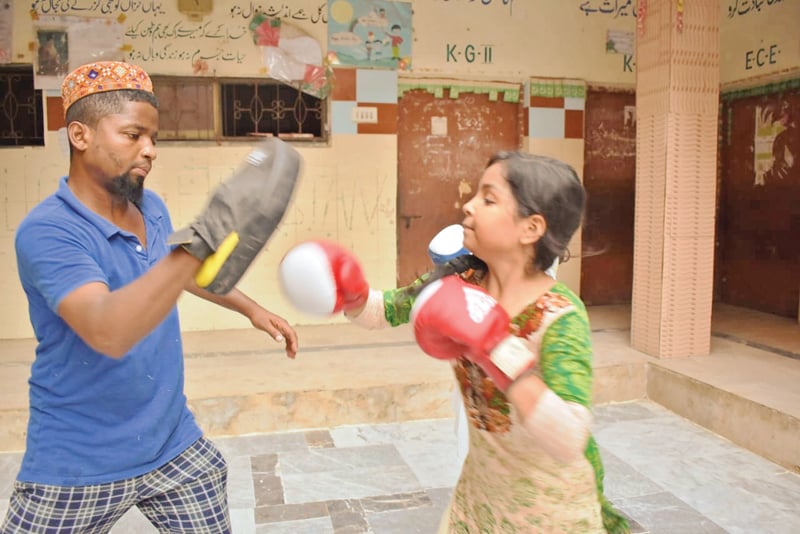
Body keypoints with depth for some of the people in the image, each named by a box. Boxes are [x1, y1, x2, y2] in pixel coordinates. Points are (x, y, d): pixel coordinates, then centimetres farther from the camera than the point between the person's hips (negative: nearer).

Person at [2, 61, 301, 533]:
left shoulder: (152, 208, -1)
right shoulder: (47, 231, -22)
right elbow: (107, 332, -39)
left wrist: (251, 308, 18)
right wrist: (202, 245, -49)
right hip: (78, 467, -5)